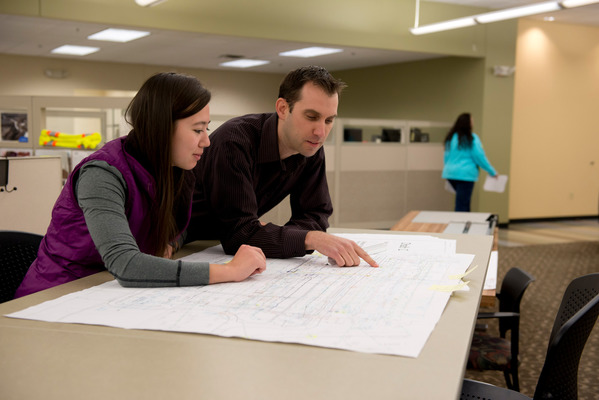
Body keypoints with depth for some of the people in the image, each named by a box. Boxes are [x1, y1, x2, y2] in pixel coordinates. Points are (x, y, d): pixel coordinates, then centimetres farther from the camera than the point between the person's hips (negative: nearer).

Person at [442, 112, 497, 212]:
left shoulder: (451, 137, 6)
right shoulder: (472, 138, -11)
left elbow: (446, 156, 14)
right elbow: (480, 157, -9)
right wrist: (492, 172, 3)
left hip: (450, 173, 7)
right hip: (465, 174, -6)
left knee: (463, 200, 21)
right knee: (462, 204, -2)